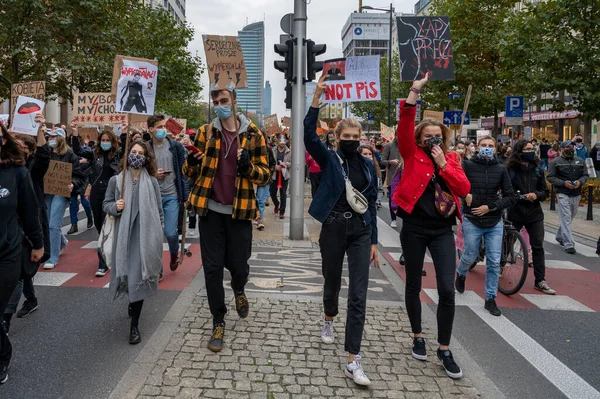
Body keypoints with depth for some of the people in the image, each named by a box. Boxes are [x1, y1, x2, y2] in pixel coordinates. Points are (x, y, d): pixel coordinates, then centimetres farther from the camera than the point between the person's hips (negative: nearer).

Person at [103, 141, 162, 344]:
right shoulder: (116, 180, 3)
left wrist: (157, 234, 7)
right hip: (124, 235, 1)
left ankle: (134, 325, 4)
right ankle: (133, 302, 43)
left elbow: (159, 209, 8)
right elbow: (106, 204, 10)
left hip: (145, 235, -1)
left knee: (139, 276, -3)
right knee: (127, 274, 10)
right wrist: (114, 207, -13)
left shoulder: (152, 182, 3)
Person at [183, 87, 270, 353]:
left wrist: (248, 166, -21)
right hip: (211, 211, 1)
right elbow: (191, 173, 7)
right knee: (212, 267, 4)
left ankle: (239, 290, 43)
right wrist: (192, 163, -17)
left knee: (238, 264, 5)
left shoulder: (253, 135, 0)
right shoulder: (205, 132, 4)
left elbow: (265, 175, 0)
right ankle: (218, 322, 20)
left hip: (239, 212, -1)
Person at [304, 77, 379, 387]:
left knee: (358, 294, -4)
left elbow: (372, 204, 8)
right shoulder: (329, 159, -2)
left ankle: (353, 361, -2)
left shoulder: (368, 166, 5)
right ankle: (329, 321, 50)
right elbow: (308, 135, -19)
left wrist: (373, 240, 5)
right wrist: (316, 99, -27)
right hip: (333, 228, -1)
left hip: (360, 231, 2)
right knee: (332, 282, 16)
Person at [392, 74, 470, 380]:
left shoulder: (451, 158, 9)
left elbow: (464, 189, -4)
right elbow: (405, 125, -15)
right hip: (414, 228, -1)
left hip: (442, 230, 2)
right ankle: (418, 337, 31)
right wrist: (415, 91, -22)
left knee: (447, 289, -4)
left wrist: (443, 164, -11)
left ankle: (444, 350, 10)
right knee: (414, 285, 11)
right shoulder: (413, 155, 1)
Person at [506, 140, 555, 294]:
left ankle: (540, 281, 7)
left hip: (534, 213, 3)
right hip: (515, 213, -3)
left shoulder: (537, 169, 6)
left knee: (538, 246, 1)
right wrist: (523, 197, -18)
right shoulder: (510, 170, -7)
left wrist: (537, 195, -12)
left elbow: (545, 191, 9)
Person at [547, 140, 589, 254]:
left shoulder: (580, 161, 12)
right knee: (566, 218, -10)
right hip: (563, 194, -5)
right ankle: (569, 245, -12)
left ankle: (560, 236, 36)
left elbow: (585, 175, 13)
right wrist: (564, 183, -17)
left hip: (576, 194, 5)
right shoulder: (556, 162, 0)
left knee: (570, 217, 16)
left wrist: (580, 182, -9)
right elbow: (550, 177, -4)